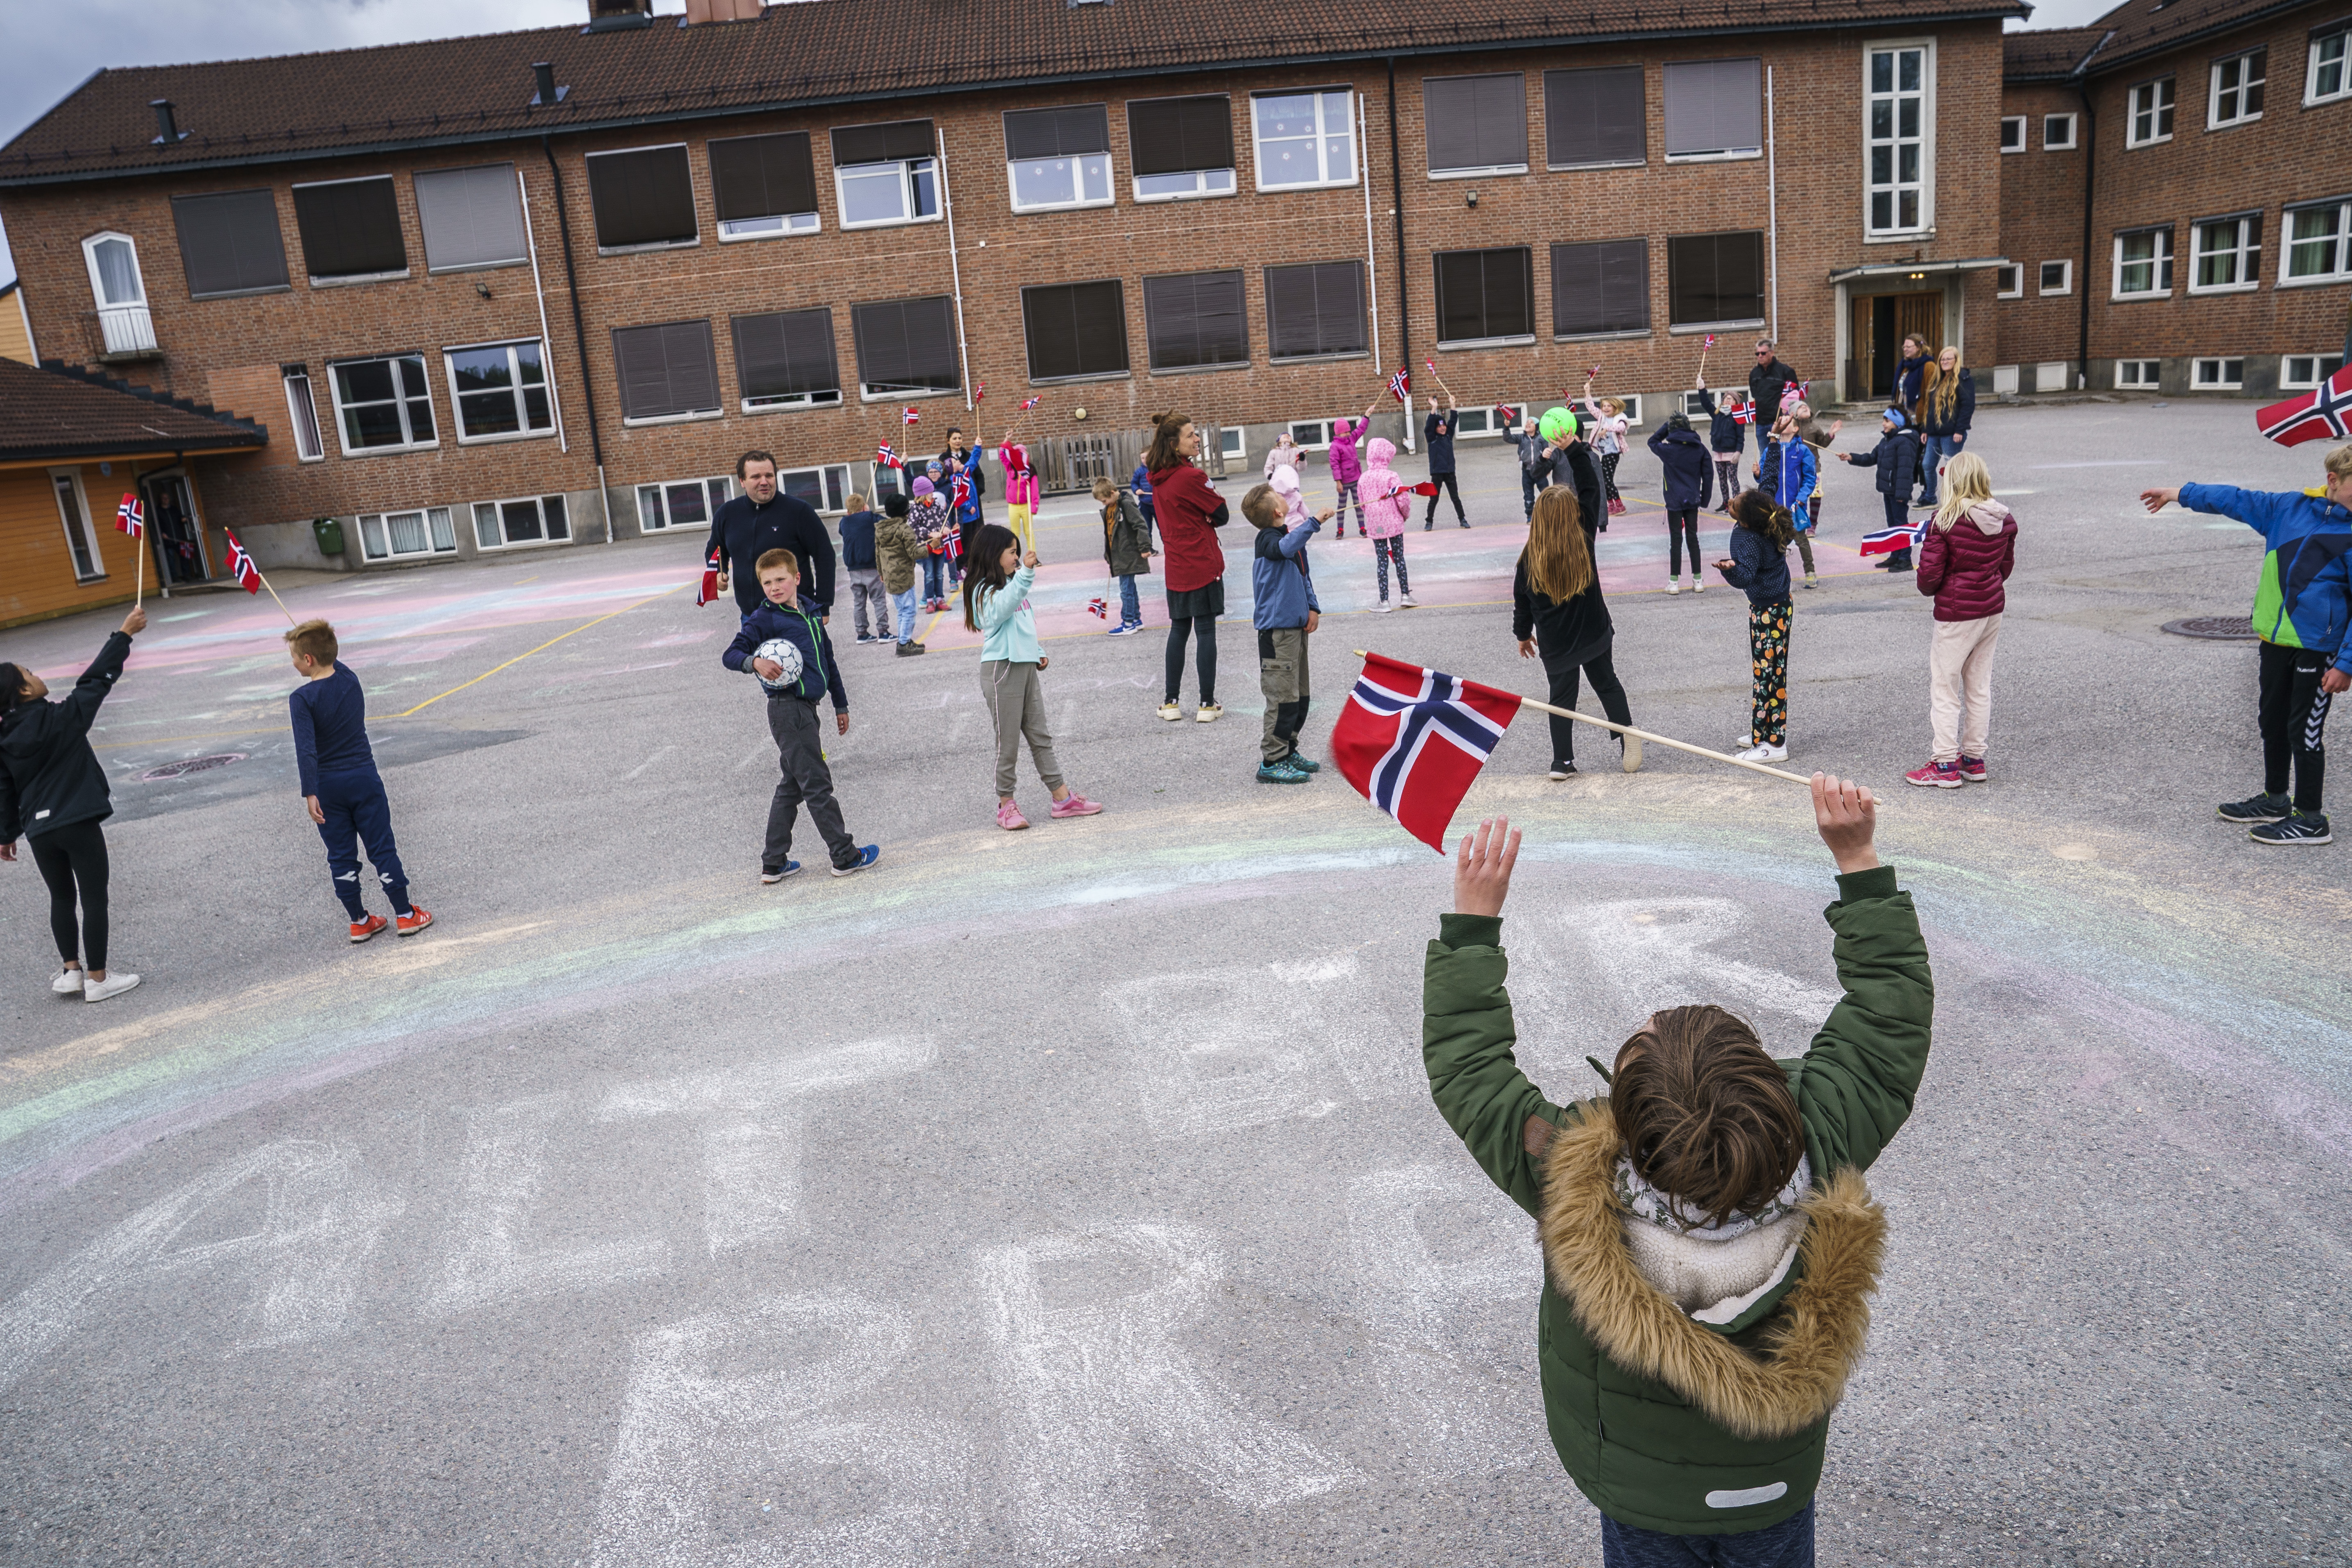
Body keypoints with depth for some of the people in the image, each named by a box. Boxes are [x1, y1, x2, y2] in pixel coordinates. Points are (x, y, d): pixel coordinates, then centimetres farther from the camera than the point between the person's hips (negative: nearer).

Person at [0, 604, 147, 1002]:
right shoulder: (61, 718, -13)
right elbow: (97, 680, -7)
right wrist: (124, 634, 0)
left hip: (38, 831, 6)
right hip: (79, 825, -6)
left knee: (61, 898, 20)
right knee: (95, 899, 3)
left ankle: (71, 971, 20)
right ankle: (97, 979, 8)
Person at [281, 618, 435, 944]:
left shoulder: (301, 698, -16)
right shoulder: (350, 678, -4)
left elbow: (306, 750, -22)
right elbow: (333, 663, 22)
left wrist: (310, 793, -22)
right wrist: (310, 636, 30)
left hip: (328, 786, -3)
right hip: (364, 777, 3)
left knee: (341, 856, 10)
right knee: (382, 848, 8)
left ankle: (359, 922, 16)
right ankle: (405, 915, 10)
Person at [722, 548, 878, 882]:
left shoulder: (810, 612, 13)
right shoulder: (763, 620, -7)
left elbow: (828, 659, 21)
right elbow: (730, 655, -11)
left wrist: (840, 704, 24)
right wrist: (755, 662, -32)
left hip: (806, 707, 8)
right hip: (788, 709, -8)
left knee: (791, 787, 13)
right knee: (817, 785, -2)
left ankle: (774, 864, 21)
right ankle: (845, 856, 6)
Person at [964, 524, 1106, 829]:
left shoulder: (1012, 584, 16)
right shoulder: (985, 590, -13)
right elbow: (1002, 609, -35)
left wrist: (1038, 653, 16)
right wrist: (1025, 573, -44)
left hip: (1026, 667, 8)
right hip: (1001, 669, -8)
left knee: (1041, 736, 11)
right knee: (1008, 743, -1)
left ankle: (1063, 798, 15)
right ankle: (1006, 806, 11)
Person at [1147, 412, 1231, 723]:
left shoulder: (1159, 478, 7)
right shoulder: (1191, 476, -16)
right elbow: (1222, 516, -8)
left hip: (1175, 566, 7)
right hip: (1203, 565, -7)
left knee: (1179, 629, 15)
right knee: (1206, 630, 0)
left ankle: (1171, 702, 17)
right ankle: (1207, 704, 3)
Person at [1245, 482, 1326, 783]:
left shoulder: (1293, 536, 13)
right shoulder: (1267, 539, -13)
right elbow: (1286, 548, -37)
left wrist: (1312, 608, 10)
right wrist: (1314, 522, -41)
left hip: (1296, 626, 9)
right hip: (1277, 630, -9)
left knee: (1299, 696, 16)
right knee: (1283, 697, -8)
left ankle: (1289, 752, 27)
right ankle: (1272, 762, -2)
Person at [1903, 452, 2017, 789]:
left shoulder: (1946, 520, -18)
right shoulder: (2004, 520, 2)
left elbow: (1930, 572, -16)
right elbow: (2006, 565, 12)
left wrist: (1928, 590, 4)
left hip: (1956, 613, -7)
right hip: (1993, 609, 7)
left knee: (1944, 687, 3)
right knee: (1979, 686, 15)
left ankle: (1946, 766, 5)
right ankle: (1974, 759, 23)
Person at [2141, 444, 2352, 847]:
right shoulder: (2290, 507, 1)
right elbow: (2237, 500, 16)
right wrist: (2179, 494, 21)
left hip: (2318, 647, -6)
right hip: (2275, 638, 6)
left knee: (2304, 730, -1)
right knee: (2272, 720, 17)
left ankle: (2310, 820, 11)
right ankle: (2275, 800, 35)